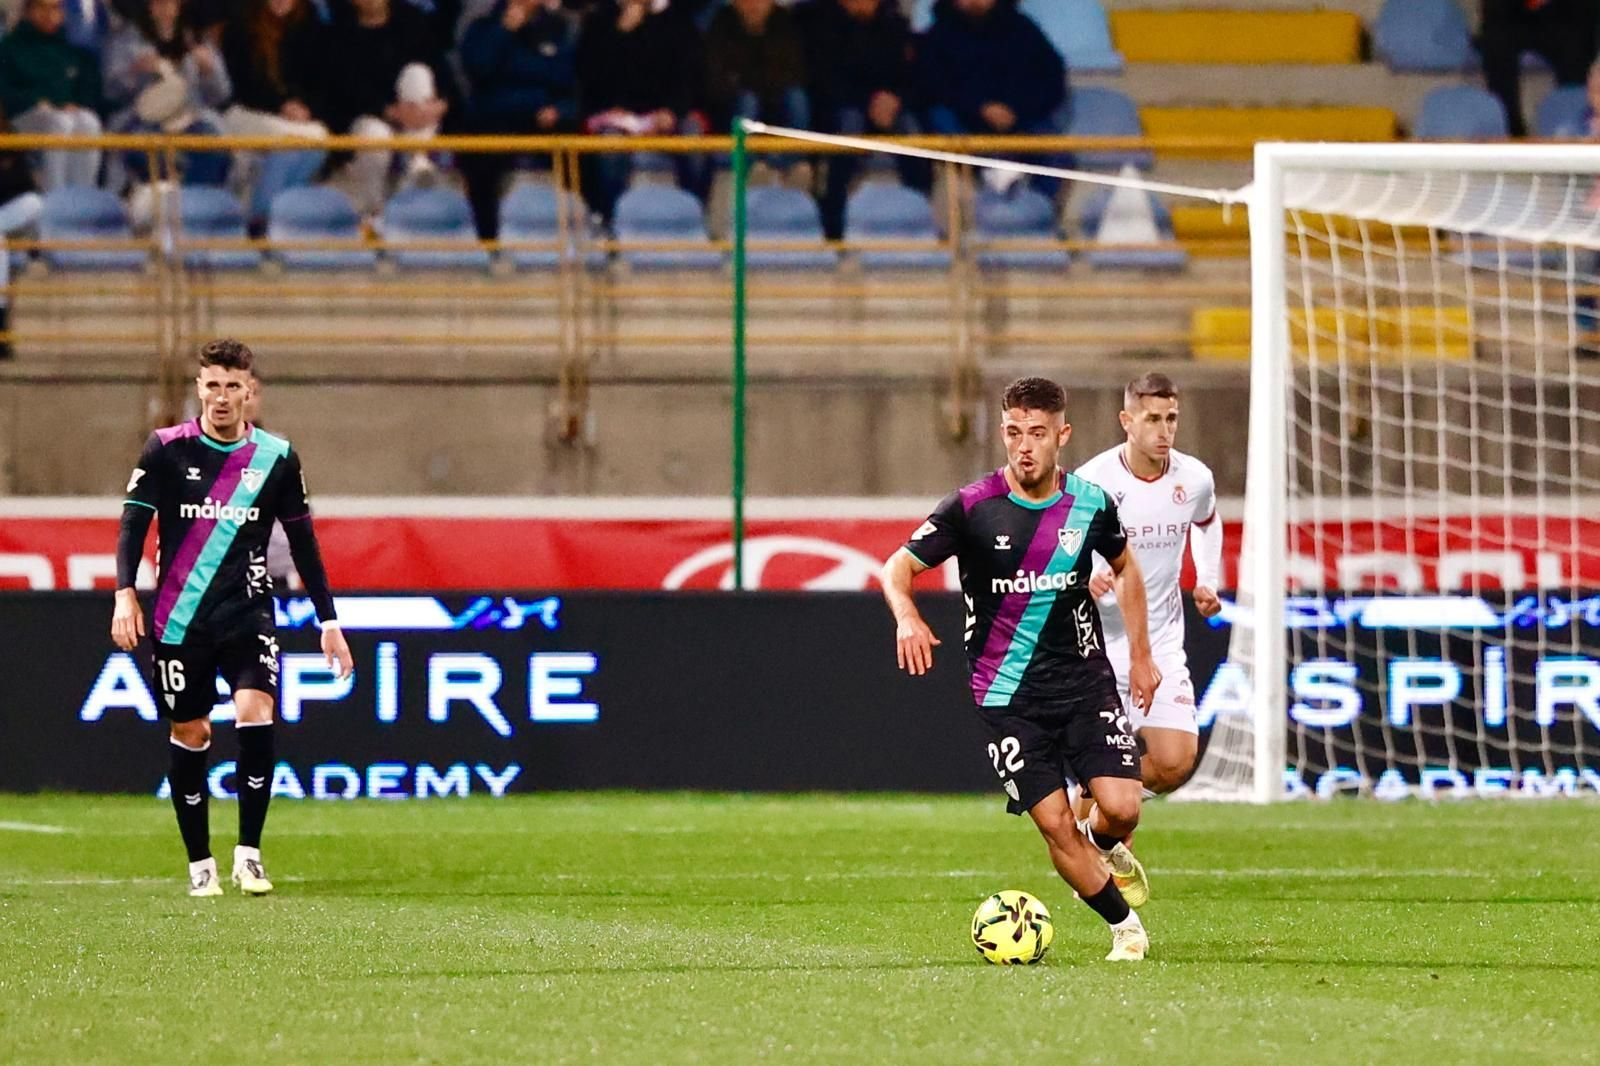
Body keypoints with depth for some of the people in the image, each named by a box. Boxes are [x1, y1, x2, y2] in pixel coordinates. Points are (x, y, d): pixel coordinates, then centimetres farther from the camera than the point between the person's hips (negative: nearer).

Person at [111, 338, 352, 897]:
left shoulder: (276, 457, 3)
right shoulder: (166, 449, -1)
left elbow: (303, 542, 11)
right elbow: (133, 521, -4)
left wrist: (328, 621, 9)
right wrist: (125, 593, -19)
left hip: (249, 614, 0)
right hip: (180, 619, 0)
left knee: (255, 715, -19)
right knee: (190, 735, 4)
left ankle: (249, 853, -8)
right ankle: (199, 863, 17)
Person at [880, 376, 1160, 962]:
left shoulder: (1090, 505, -3)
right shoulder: (972, 507, -11)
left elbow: (1125, 568, 17)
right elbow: (899, 567, -6)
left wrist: (1140, 654, 19)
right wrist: (906, 616, -28)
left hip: (1085, 680, 2)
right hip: (1007, 695, -2)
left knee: (1121, 808, -13)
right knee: (1055, 825, -9)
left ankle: (1103, 847, 24)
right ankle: (1124, 924, 12)